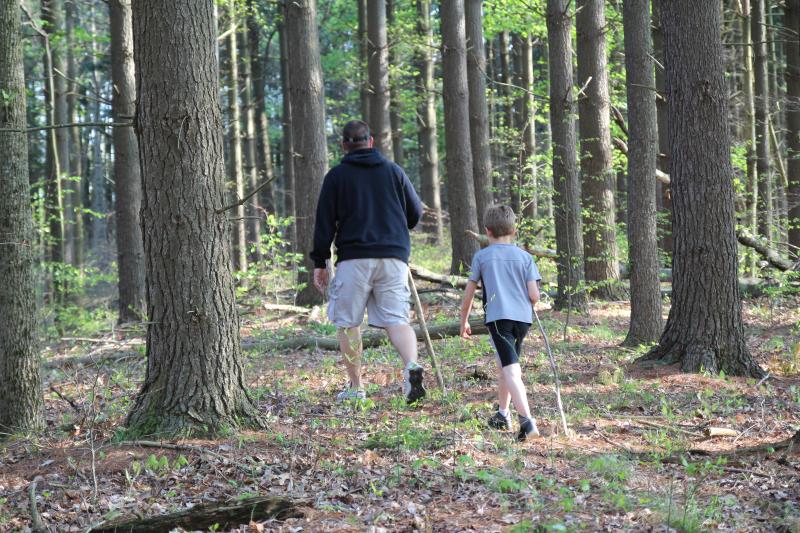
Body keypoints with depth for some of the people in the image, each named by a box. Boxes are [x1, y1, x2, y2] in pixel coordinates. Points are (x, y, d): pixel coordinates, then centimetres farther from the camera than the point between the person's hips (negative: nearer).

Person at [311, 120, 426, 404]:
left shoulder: (337, 176, 3)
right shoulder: (394, 171, 11)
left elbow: (325, 222, 2)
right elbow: (416, 212, 15)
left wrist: (319, 263, 7)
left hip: (354, 257, -2)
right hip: (394, 256, 2)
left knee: (348, 322, 8)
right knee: (397, 319, 0)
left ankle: (355, 387, 8)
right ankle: (412, 366, -27)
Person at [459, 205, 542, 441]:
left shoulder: (482, 256, 6)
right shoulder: (525, 257, 10)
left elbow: (468, 294, 10)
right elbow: (534, 296, 2)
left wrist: (464, 321, 23)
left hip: (498, 317, -4)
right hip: (523, 318, 4)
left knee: (511, 371, -13)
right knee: (504, 365, 24)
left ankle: (527, 420, -29)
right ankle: (502, 414, 36)